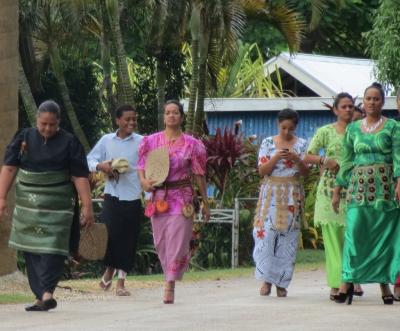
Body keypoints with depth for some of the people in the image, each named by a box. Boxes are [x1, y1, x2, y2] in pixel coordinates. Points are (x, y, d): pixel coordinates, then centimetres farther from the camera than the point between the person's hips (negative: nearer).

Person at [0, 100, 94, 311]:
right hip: (27, 205, 3)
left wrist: (87, 206, -7)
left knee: (52, 248, -14)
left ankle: (46, 292, -17)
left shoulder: (69, 143, -1)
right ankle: (41, 296, 8)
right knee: (30, 250, 3)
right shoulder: (23, 138, 6)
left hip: (56, 206, -3)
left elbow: (80, 177, -2)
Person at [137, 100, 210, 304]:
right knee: (161, 242, 5)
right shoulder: (151, 141, 7)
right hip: (158, 197, 3)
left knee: (176, 241, -10)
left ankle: (170, 284, -11)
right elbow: (142, 166, 11)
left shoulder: (191, 145, 1)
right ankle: (171, 277, 20)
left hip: (181, 197, -3)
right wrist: (143, 180, -11)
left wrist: (205, 203, 5)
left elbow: (199, 175, 4)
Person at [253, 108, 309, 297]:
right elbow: (262, 171, -2)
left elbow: (306, 172, 3)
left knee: (287, 238, -1)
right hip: (271, 193, -1)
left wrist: (297, 160, -16)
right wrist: (276, 157, -18)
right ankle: (266, 280, -6)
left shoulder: (301, 145, 7)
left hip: (292, 195, 1)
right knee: (267, 234, -12)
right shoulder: (268, 143, 4)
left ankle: (281, 283, 4)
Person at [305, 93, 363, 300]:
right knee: (332, 236, -4)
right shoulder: (325, 132, 5)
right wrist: (325, 161, -13)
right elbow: (307, 157, 3)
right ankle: (336, 284, -3)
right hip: (330, 188, -1)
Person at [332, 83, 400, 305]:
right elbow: (347, 161, 14)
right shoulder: (353, 129, 12)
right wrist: (337, 191, 12)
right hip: (359, 187, 2)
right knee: (355, 232, -10)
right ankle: (348, 281, -10)